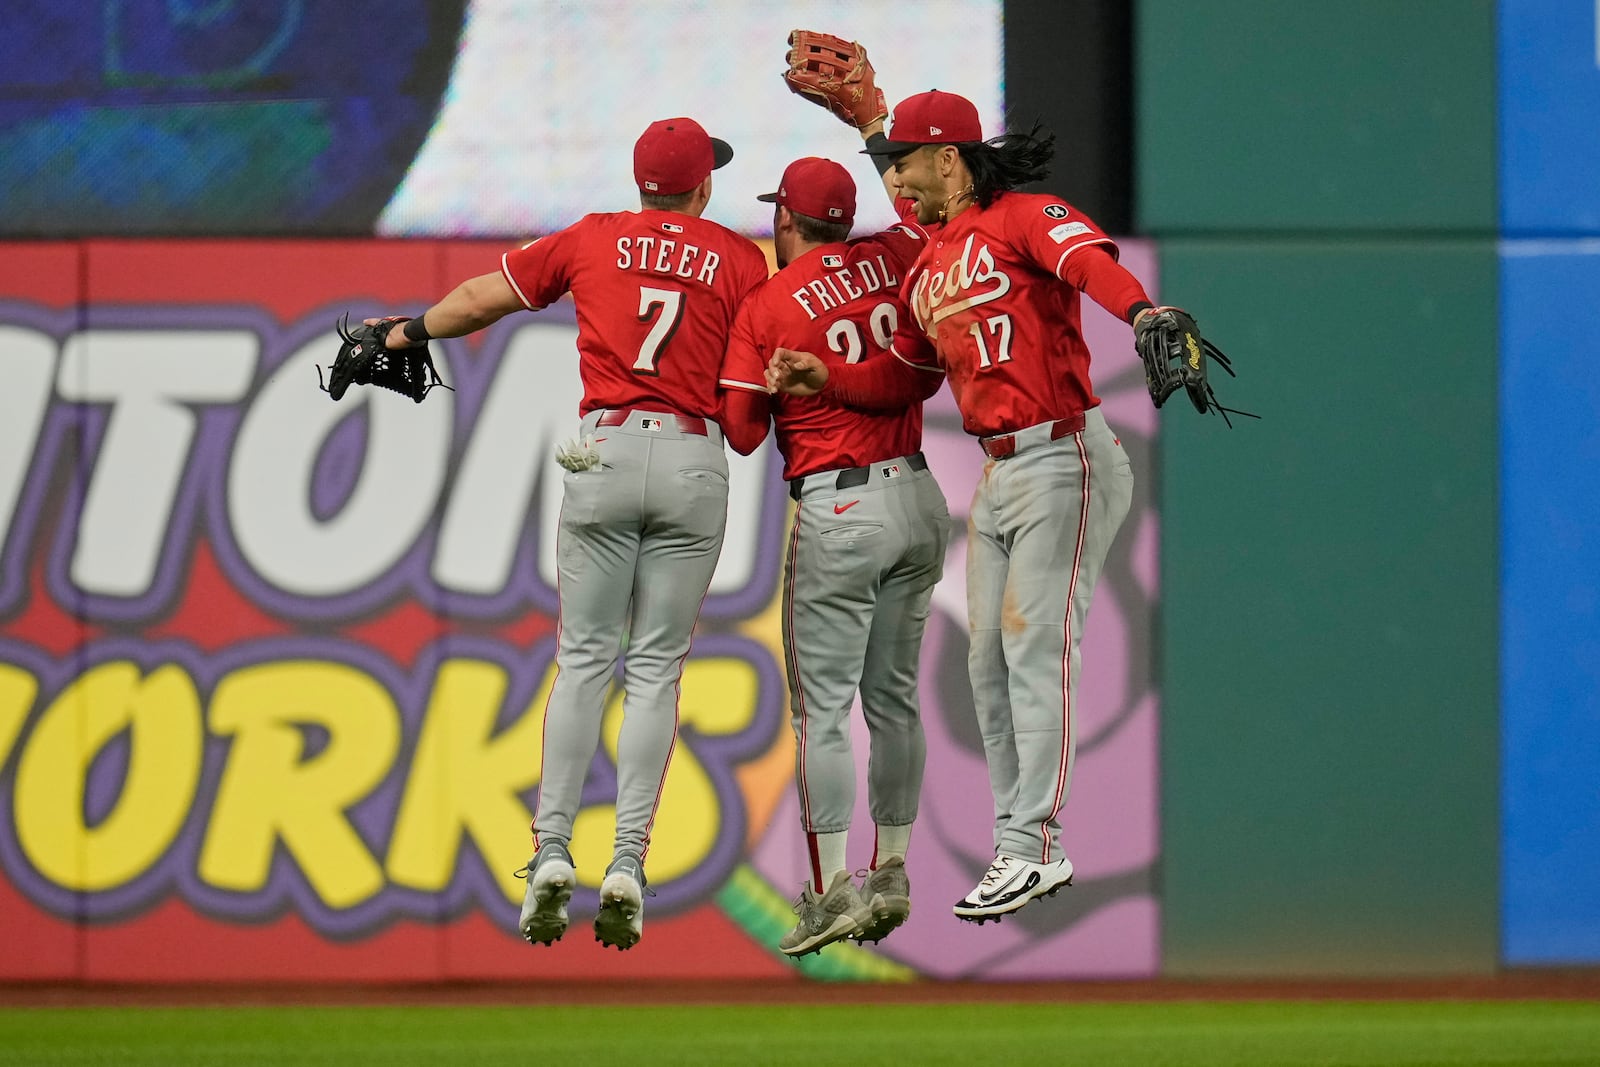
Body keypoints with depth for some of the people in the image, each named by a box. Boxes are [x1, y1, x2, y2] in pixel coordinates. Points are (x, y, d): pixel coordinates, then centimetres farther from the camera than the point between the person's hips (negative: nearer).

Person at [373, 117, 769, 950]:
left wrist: (407, 332, 35)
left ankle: (551, 851, -6)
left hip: (604, 452, 1)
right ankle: (628, 864, -7)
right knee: (657, 668, 2)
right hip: (694, 461, -1)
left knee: (584, 659, 5)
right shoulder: (740, 260, 7)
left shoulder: (592, 241, 11)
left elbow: (481, 300, 20)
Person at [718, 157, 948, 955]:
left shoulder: (766, 307, -8)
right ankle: (891, 879, 18)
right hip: (919, 500, 5)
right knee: (893, 696, 14)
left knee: (822, 707, -2)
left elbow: (741, 432, -7)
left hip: (837, 510, -5)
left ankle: (833, 891, -6)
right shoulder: (895, 260, 3)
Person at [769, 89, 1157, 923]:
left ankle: (1032, 847, -14)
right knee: (989, 661, 8)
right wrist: (824, 380, 8)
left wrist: (1143, 312, -50)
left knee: (1034, 644, -13)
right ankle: (1020, 843, 14)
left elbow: (1087, 260, -29)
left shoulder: (1023, 220, -9)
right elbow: (904, 372, 25)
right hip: (997, 474, 9)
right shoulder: (927, 268, 17)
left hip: (1064, 459, -9)